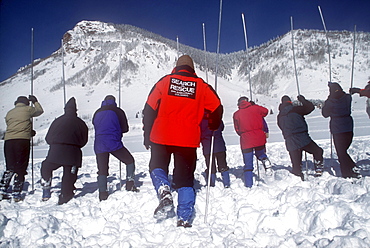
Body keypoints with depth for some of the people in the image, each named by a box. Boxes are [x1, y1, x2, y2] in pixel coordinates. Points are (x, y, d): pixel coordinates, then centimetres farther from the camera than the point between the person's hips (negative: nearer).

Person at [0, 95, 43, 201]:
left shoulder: (9, 113, 20)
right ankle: (16, 193, 2)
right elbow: (40, 110, 22)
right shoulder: (27, 109, 6)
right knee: (20, 168, 1)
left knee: (10, 168, 14)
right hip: (23, 140, -5)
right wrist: (35, 101, 39)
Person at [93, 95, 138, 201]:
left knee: (102, 170, 10)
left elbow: (96, 127, 21)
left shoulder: (97, 113, 15)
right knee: (130, 161, 12)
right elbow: (125, 128, 7)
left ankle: (102, 194, 4)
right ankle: (130, 185, 5)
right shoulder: (118, 111, 3)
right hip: (113, 143, -4)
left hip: (99, 146, 4)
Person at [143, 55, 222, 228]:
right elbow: (217, 108, 4)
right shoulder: (201, 85, 5)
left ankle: (164, 191, -9)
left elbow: (149, 108, 1)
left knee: (157, 166, 20)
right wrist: (213, 128, 23)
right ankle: (184, 220, 9)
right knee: (185, 179, 11)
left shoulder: (164, 81, 4)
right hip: (188, 140, 1)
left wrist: (147, 135, 8)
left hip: (161, 137, 0)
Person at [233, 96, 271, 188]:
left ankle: (249, 185, 4)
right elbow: (265, 111, 23)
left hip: (246, 140, -1)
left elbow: (237, 129, 7)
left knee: (248, 164, 7)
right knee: (260, 154, 27)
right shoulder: (255, 108, 5)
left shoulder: (236, 114, 4)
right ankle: (265, 159, -8)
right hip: (259, 138, 1)